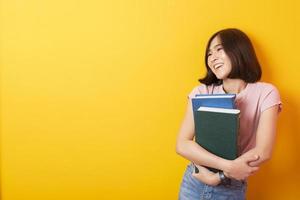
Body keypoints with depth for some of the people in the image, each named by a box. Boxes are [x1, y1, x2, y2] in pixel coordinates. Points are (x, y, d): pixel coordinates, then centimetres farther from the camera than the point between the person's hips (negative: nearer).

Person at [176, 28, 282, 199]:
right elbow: (182, 144, -15)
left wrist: (220, 176, -17)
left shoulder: (265, 93, -10)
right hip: (194, 183, 2)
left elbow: (263, 152, -16)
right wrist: (228, 166, -24)